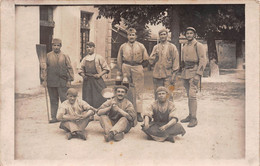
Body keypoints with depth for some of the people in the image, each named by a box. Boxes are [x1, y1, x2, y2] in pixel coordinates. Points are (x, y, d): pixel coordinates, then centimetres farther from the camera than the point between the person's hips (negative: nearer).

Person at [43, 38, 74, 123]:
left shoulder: (65, 56, 5)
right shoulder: (48, 56, 7)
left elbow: (69, 68, 3)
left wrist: (69, 80, -4)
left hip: (63, 82, -1)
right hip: (51, 82, 2)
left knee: (64, 100, -2)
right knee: (53, 100, 7)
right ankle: (54, 117, 14)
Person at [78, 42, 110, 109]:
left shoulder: (99, 57, 1)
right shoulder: (84, 59, 11)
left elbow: (106, 69, 2)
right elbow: (81, 70, 20)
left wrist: (99, 74, -11)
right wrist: (83, 75, 0)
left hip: (97, 81, -3)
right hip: (87, 82, 3)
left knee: (99, 99, -7)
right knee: (87, 100, 1)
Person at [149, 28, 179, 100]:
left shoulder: (172, 47, 3)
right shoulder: (156, 47, 13)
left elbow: (175, 62, 0)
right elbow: (151, 61, 11)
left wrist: (174, 75, -7)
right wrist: (155, 55, -8)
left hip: (168, 76, -3)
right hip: (157, 75, 4)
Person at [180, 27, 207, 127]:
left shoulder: (198, 45, -7)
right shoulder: (184, 46, 15)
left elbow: (203, 61, -12)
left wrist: (198, 75, -19)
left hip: (194, 72, -7)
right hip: (186, 73, 7)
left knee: (192, 95, -13)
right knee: (189, 95, 11)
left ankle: (194, 119, -8)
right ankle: (190, 116, 18)